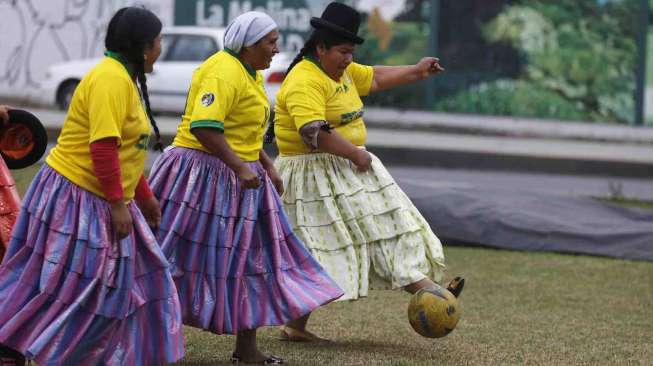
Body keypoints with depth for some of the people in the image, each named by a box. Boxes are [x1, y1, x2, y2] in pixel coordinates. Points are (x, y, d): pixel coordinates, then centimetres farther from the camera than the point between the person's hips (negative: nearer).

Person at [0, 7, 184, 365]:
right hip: (74, 198, -10)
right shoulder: (111, 79, -19)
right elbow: (103, 147, -26)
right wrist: (118, 203, -24)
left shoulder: (123, 77, 14)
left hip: (100, 200, 10)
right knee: (64, 286, -7)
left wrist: (144, 196, 23)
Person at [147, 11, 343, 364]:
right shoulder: (224, 72, -18)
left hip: (238, 176, 10)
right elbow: (203, 127, -29)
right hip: (205, 173, -10)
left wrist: (267, 167, 17)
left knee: (249, 261, 9)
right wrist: (240, 167, -27)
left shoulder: (250, 73, 14)